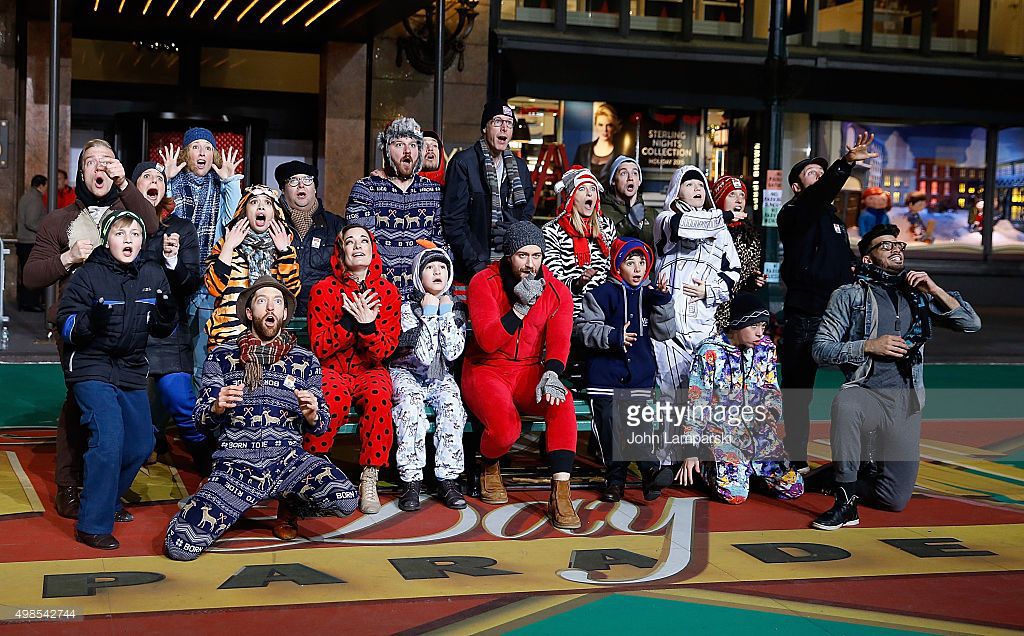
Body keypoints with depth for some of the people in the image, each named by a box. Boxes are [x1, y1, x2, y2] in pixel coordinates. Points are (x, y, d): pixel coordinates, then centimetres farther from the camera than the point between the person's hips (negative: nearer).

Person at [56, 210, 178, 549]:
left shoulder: (153, 275, 4)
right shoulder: (88, 275, -9)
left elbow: (160, 330, 11)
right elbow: (65, 324, -10)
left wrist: (167, 316, -12)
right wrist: (89, 321, -31)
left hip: (131, 371, 6)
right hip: (91, 367, -6)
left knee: (141, 444, 10)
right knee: (109, 439, -20)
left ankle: (108, 500, 34)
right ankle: (92, 525, -11)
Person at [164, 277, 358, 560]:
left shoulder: (305, 361, 10)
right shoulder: (222, 356, 7)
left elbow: (321, 424, 12)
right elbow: (201, 420, 6)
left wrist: (312, 414, -12)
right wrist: (217, 407, -17)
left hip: (288, 459, 2)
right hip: (236, 463, -1)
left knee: (346, 501, -28)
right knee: (180, 546, -21)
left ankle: (293, 503, 8)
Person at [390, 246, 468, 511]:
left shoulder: (456, 308, 5)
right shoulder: (408, 309, -6)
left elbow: (452, 353, -10)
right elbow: (424, 356, -17)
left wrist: (446, 314, -11)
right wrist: (429, 315, -16)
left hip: (440, 377, 3)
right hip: (407, 373, -2)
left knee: (452, 402, -30)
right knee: (411, 403, -34)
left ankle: (447, 480, -27)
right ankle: (411, 481, -31)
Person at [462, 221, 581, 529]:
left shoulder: (557, 292, 2)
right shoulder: (484, 282, -7)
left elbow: (559, 340, -9)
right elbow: (488, 341, -16)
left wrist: (551, 374, -30)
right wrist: (521, 306, -25)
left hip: (530, 371, 3)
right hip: (486, 369, -2)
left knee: (562, 402, -32)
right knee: (505, 428, -31)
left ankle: (560, 495, -29)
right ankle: (490, 469, 9)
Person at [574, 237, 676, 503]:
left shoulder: (649, 294, 10)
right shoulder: (602, 294, -1)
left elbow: (664, 332, 4)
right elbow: (583, 327, -5)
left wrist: (662, 301, -8)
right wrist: (611, 336, -17)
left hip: (641, 373, 2)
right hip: (606, 373, -2)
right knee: (609, 424, -2)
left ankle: (651, 474, 1)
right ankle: (615, 478, 10)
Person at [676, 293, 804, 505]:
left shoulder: (766, 347, 5)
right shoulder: (709, 353, -10)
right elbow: (694, 405, -7)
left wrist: (770, 415, -4)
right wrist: (690, 453, -9)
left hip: (759, 431, 5)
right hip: (720, 431, -5)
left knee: (794, 488, -8)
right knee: (735, 494, -22)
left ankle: (744, 466, 16)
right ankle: (705, 466, 10)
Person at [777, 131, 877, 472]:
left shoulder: (834, 217, 22)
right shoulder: (793, 213, -3)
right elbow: (818, 195, -25)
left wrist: (855, 264, 13)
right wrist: (846, 163, -40)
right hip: (804, 318, -7)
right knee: (797, 390, 1)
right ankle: (796, 460, 9)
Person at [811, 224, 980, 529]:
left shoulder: (919, 295, 13)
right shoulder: (850, 295, 4)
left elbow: (972, 324, 9)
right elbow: (820, 349, -2)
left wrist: (936, 291, -3)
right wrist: (869, 346, -14)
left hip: (906, 404, 3)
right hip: (867, 393, -3)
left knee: (895, 501, 0)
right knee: (845, 403, -42)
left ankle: (845, 479, 32)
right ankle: (845, 503, -30)